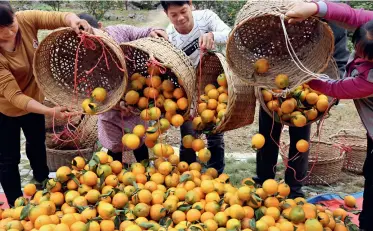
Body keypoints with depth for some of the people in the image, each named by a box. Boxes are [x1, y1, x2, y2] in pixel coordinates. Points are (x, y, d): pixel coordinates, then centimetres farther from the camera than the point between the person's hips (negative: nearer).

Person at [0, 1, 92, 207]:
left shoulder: (26, 19, -25)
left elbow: (60, 17, -30)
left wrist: (74, 21, -54)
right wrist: (50, 111, -49)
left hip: (33, 99, 5)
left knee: (37, 144, 27)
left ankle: (43, 183, 54)